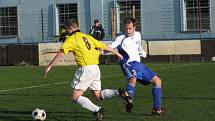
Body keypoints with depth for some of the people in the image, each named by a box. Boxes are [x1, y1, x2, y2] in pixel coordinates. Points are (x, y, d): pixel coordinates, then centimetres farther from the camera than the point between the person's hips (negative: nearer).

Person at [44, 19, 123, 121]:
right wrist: (117, 53, 33)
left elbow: (60, 54, -13)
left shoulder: (71, 39, -3)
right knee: (98, 95, 18)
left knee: (75, 97, -1)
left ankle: (97, 110, -15)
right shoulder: (87, 37, 17)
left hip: (85, 69, -8)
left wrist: (49, 66, -12)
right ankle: (119, 92, -4)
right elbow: (104, 47, 21)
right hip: (95, 68, 8)